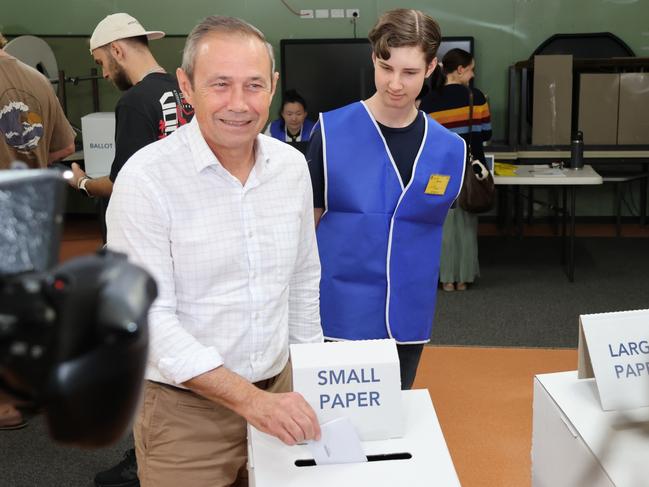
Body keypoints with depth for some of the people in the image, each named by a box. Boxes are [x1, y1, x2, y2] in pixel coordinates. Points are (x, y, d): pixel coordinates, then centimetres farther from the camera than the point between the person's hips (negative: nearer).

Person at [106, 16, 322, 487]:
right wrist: (251, 400, -25)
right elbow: (150, 318, -20)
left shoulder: (292, 165, 0)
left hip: (278, 391, 5)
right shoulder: (146, 178, -17)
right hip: (184, 411, -4)